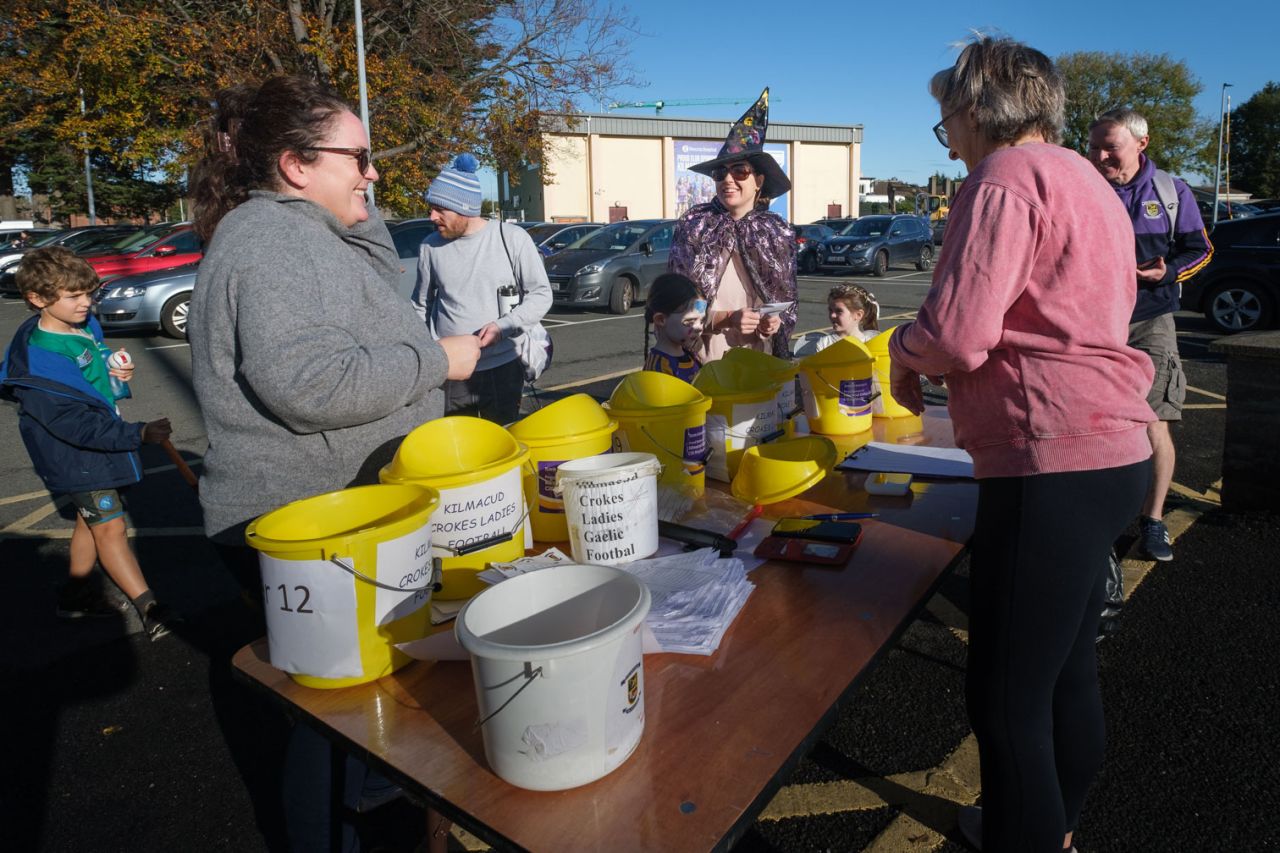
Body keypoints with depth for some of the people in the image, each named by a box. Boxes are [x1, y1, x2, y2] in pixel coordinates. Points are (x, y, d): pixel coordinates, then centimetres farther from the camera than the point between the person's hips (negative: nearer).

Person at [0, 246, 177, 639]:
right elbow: (79, 426, -30)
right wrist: (139, 433, -34)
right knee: (110, 526, -5)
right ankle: (148, 608, 0)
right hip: (75, 458, -9)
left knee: (91, 519, 20)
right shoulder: (38, 361, -27)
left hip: (104, 437, 9)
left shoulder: (85, 326, -1)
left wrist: (117, 373, -2)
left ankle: (77, 595, 37)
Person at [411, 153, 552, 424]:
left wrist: (503, 326, -17)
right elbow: (421, 307, 14)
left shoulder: (512, 238, -5)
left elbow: (541, 293, -2)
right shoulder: (430, 247, 2)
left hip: (503, 369, -1)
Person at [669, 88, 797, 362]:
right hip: (705, 359, -2)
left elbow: (788, 300, 14)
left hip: (760, 360, 2)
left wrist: (777, 321, -8)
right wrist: (726, 319, -15)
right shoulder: (693, 226, -3)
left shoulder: (778, 233, 5)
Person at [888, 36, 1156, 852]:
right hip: (1111, 448, 10)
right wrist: (932, 354, 15)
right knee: (1068, 669, 22)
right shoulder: (1086, 180, 20)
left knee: (1006, 695, -2)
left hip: (1053, 463, -10)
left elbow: (956, 337, -20)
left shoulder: (1005, 179, -10)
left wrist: (904, 347, 2)